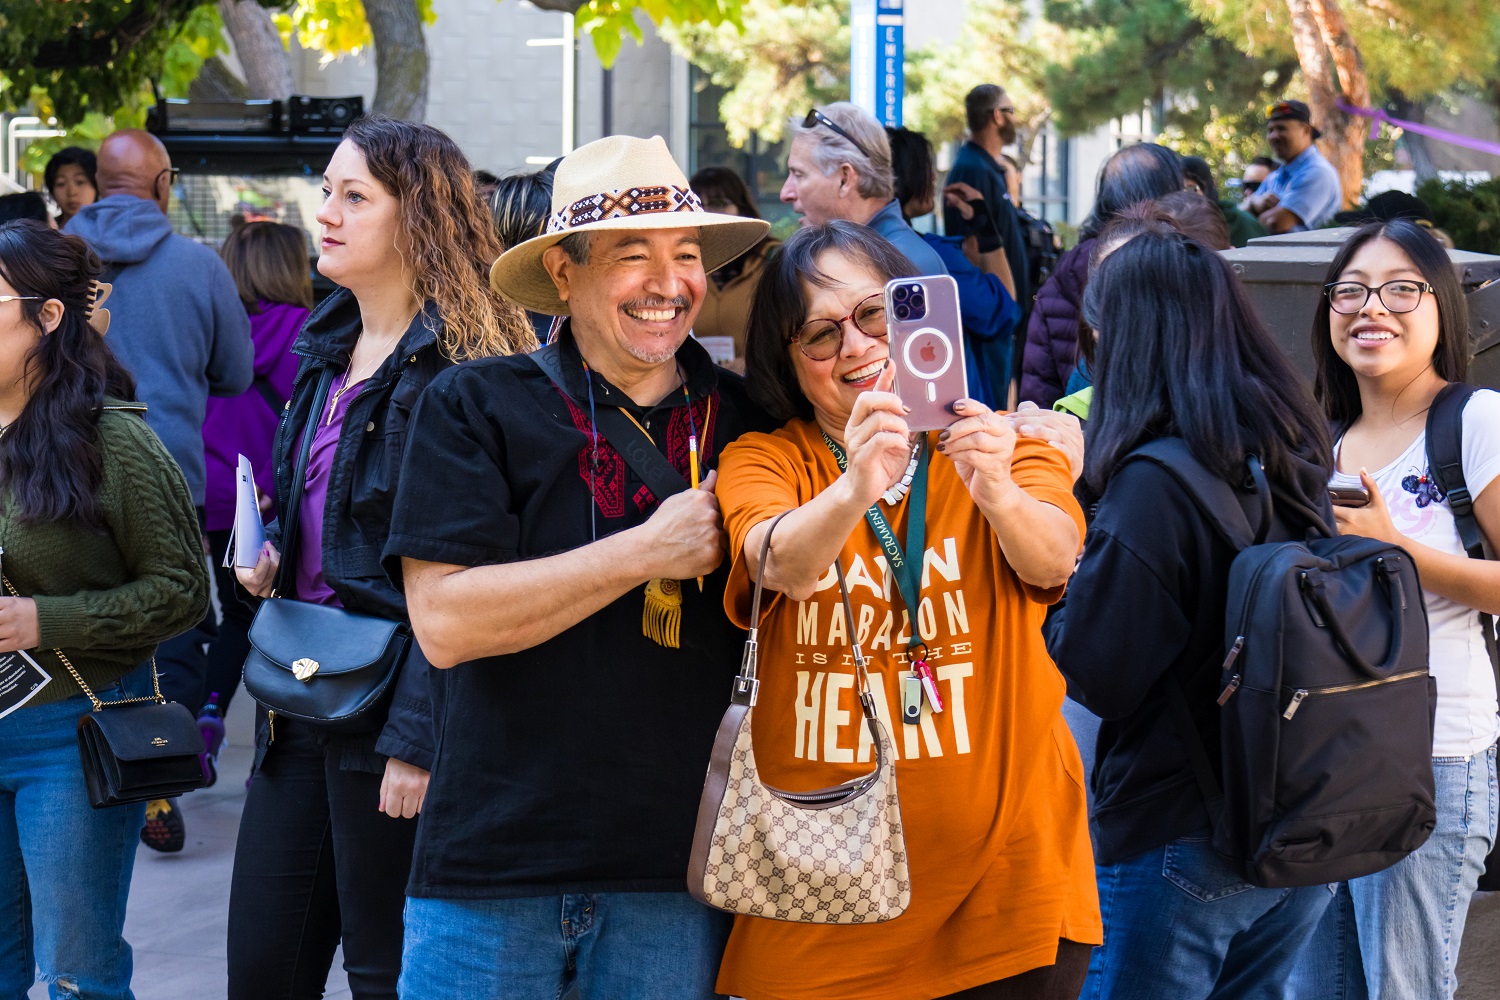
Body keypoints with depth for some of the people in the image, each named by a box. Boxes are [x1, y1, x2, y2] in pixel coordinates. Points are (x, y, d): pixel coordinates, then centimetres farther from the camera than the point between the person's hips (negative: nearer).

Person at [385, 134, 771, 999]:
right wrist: (647, 551, -14)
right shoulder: (476, 407, -2)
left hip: (675, 873, 3)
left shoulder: (744, 418, 7)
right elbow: (444, 620, -13)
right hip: (493, 865, -2)